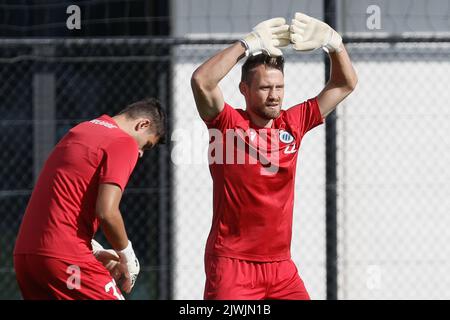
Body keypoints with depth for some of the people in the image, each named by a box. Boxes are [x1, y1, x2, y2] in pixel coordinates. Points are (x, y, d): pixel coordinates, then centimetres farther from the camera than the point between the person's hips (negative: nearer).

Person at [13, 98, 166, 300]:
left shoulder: (79, 131, 22)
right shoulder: (124, 143, -5)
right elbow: (106, 212, -16)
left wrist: (95, 250, 21)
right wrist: (127, 256, 0)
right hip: (65, 258, -9)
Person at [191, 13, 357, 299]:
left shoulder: (292, 124, 8)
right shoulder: (229, 123, -5)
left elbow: (345, 84, 13)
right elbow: (201, 81, -24)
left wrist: (333, 43, -4)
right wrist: (248, 44, -23)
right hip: (232, 263, -5)